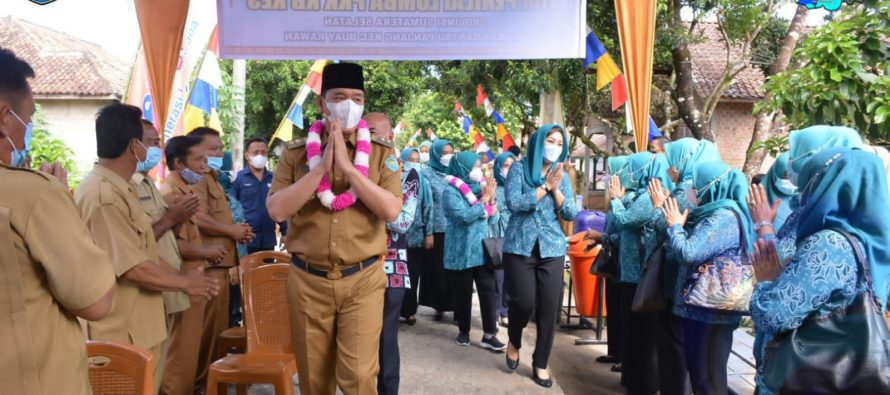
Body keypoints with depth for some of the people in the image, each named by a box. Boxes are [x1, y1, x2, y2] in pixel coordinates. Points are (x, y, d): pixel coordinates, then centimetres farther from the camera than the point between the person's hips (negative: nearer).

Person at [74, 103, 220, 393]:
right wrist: (186, 283, -11)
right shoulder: (104, 195, -23)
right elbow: (133, 268, -24)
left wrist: (183, 277, 11)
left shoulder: (118, 189, 12)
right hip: (123, 333, -10)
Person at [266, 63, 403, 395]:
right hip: (308, 280, 2)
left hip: (362, 280, -1)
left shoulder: (381, 153, 0)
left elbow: (391, 210, -13)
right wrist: (321, 166, -16)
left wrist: (348, 167, -19)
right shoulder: (296, 152, 3)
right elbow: (276, 210, -9)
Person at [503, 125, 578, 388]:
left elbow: (571, 214, 2)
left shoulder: (562, 176, 9)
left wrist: (555, 189, -11)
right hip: (520, 247, -3)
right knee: (524, 302, -7)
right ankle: (514, 342, 26)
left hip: (552, 249, 3)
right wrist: (545, 186, -15)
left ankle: (540, 364, 18)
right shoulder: (519, 168, -2)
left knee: (549, 307, 2)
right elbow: (514, 203, -17)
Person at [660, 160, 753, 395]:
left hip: (711, 311, -10)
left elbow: (687, 253, -25)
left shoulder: (724, 218, -18)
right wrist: (677, 224, 7)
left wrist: (675, 225, -9)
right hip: (701, 306, 10)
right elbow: (675, 251, 17)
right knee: (698, 370, 19)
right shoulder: (712, 214, 13)